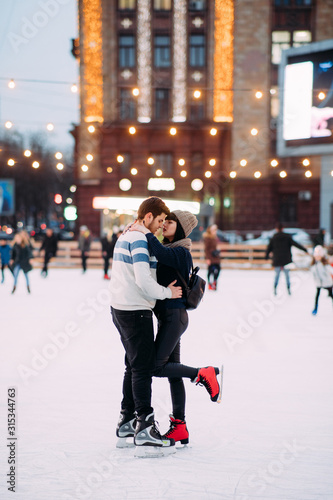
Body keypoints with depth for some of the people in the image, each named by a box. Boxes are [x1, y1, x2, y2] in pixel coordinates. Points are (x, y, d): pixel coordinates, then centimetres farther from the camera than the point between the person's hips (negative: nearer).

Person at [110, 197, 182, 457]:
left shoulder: (125, 236, 15)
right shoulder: (139, 239, -16)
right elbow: (143, 281, -23)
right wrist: (167, 292, -9)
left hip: (121, 309, 10)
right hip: (136, 311, -10)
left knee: (134, 366, 17)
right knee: (143, 369, -7)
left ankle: (126, 425, 23)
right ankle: (145, 432, -7)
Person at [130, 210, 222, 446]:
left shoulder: (181, 252, -14)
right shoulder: (167, 249, 14)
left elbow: (162, 254, -33)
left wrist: (147, 233, -23)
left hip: (175, 316, -9)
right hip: (166, 316, 9)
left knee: (157, 366, -11)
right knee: (172, 368, 10)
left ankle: (204, 375, 2)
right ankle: (179, 427, 14)